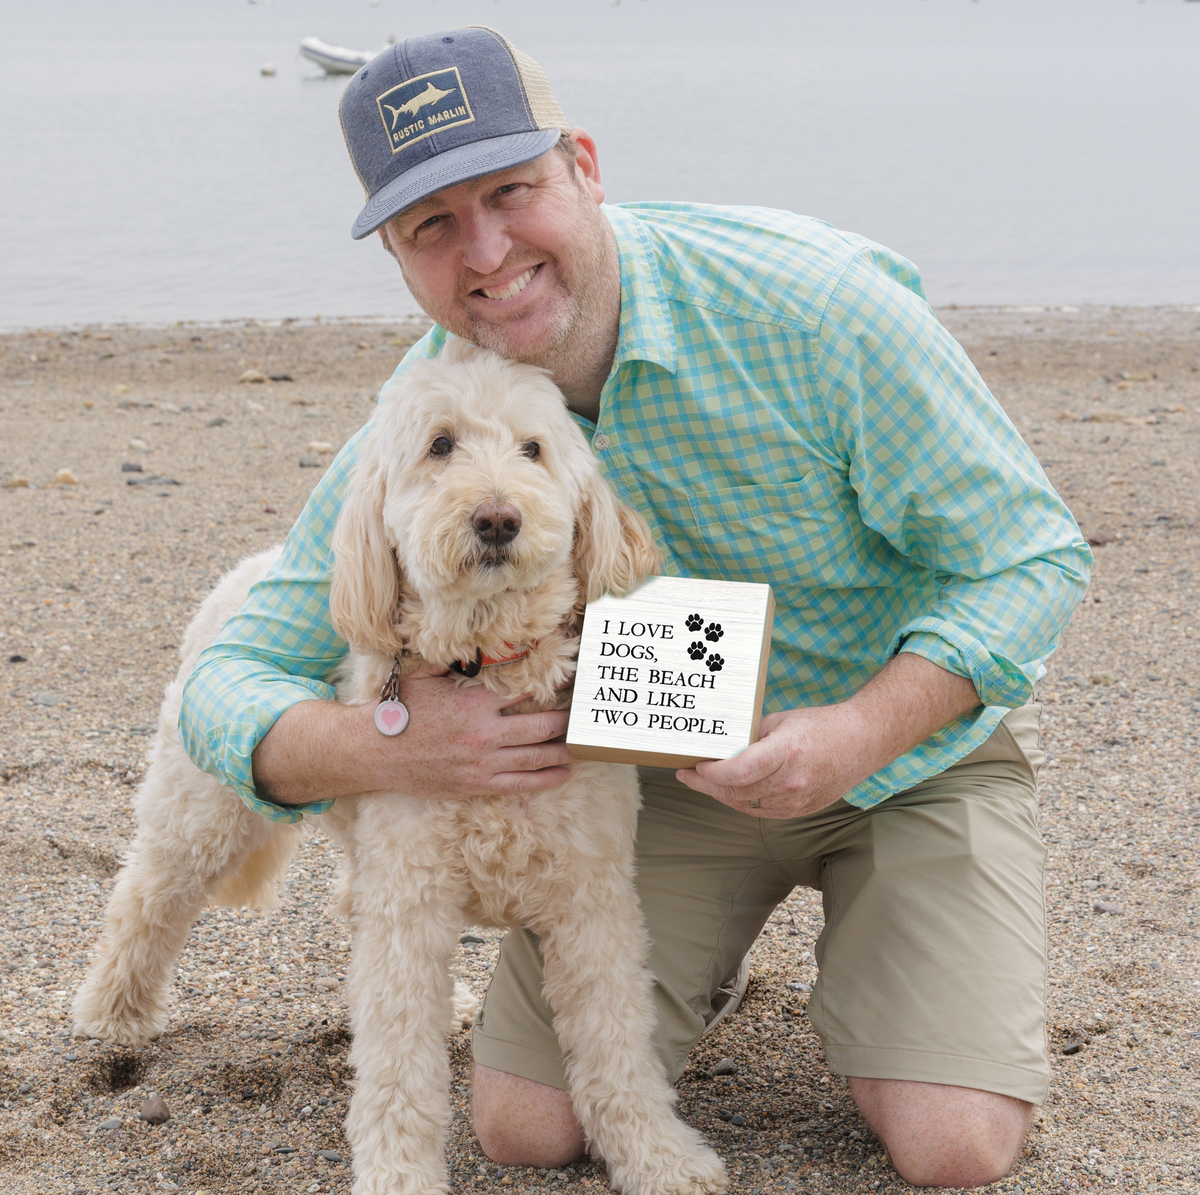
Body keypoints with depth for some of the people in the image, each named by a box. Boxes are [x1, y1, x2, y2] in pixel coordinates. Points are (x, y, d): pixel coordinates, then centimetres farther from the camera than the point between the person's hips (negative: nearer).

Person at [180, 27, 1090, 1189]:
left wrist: (860, 733, -36)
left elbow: (1030, 557, -20)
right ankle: (709, 939, 22)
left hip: (915, 730, -2)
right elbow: (230, 686, -15)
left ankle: (861, 951, 17)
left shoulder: (810, 299, -29)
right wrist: (390, 752, -38)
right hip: (668, 768, 3)